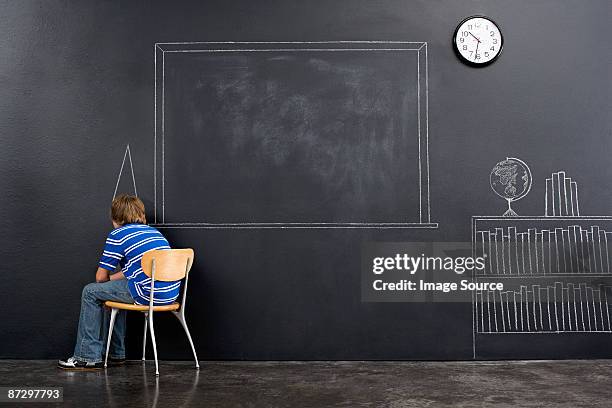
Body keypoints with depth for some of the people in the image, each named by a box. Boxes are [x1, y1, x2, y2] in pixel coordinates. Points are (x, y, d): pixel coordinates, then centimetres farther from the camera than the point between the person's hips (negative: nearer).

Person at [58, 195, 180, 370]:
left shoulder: (117, 235, 0)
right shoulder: (153, 231, 20)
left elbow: (100, 277, 4)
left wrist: (108, 279, 25)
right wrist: (113, 278, 28)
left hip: (148, 294, -8)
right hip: (171, 293, 8)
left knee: (91, 292, 10)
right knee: (113, 288, 32)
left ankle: (88, 356, 13)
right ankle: (116, 353, 37)